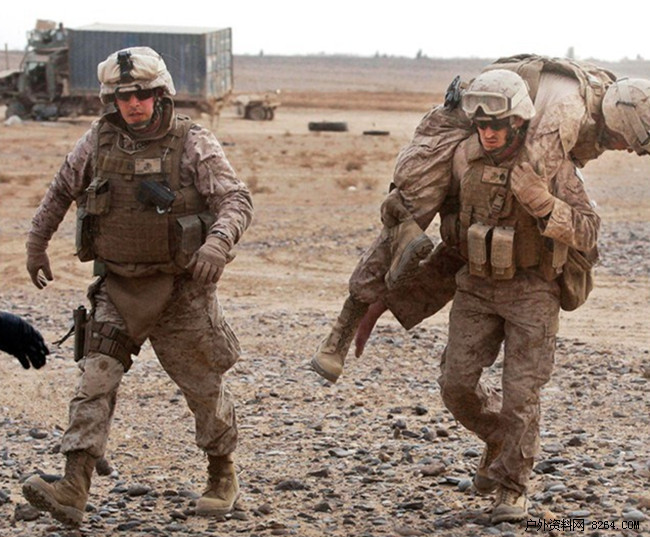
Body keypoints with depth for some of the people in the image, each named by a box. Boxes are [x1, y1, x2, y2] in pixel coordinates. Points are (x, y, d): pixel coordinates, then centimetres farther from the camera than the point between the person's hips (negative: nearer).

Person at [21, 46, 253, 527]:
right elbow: (61, 192, 17)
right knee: (95, 380, -10)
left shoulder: (193, 144, -11)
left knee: (204, 386, 9)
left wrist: (219, 241, -34)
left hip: (180, 288, -3)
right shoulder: (98, 143, 0)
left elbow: (237, 200, -16)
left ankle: (223, 477, 30)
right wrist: (36, 245, 21)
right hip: (118, 288, 3)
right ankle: (73, 491, -16)